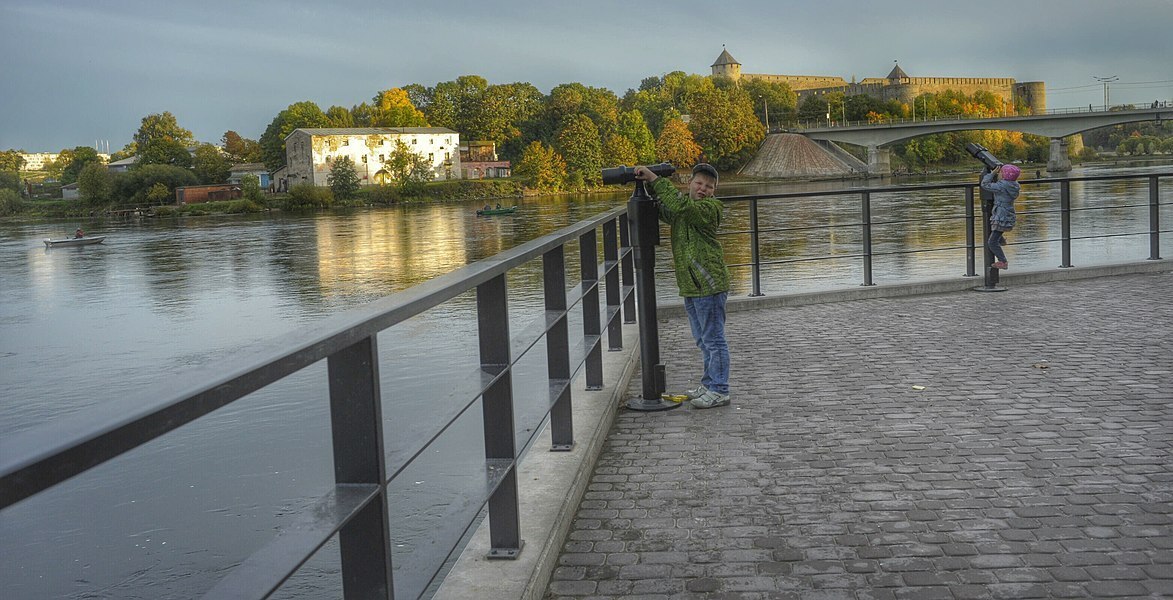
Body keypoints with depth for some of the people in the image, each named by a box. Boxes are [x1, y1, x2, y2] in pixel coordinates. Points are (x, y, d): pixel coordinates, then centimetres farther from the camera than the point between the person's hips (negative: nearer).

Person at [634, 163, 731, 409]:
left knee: (713, 339, -4)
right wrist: (646, 186, -3)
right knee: (703, 340, 18)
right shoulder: (680, 210, 15)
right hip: (690, 286, 9)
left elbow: (681, 206, -28)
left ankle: (719, 391, 0)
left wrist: (655, 179, -26)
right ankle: (709, 384, 29)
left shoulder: (709, 208, -12)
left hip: (709, 285, -9)